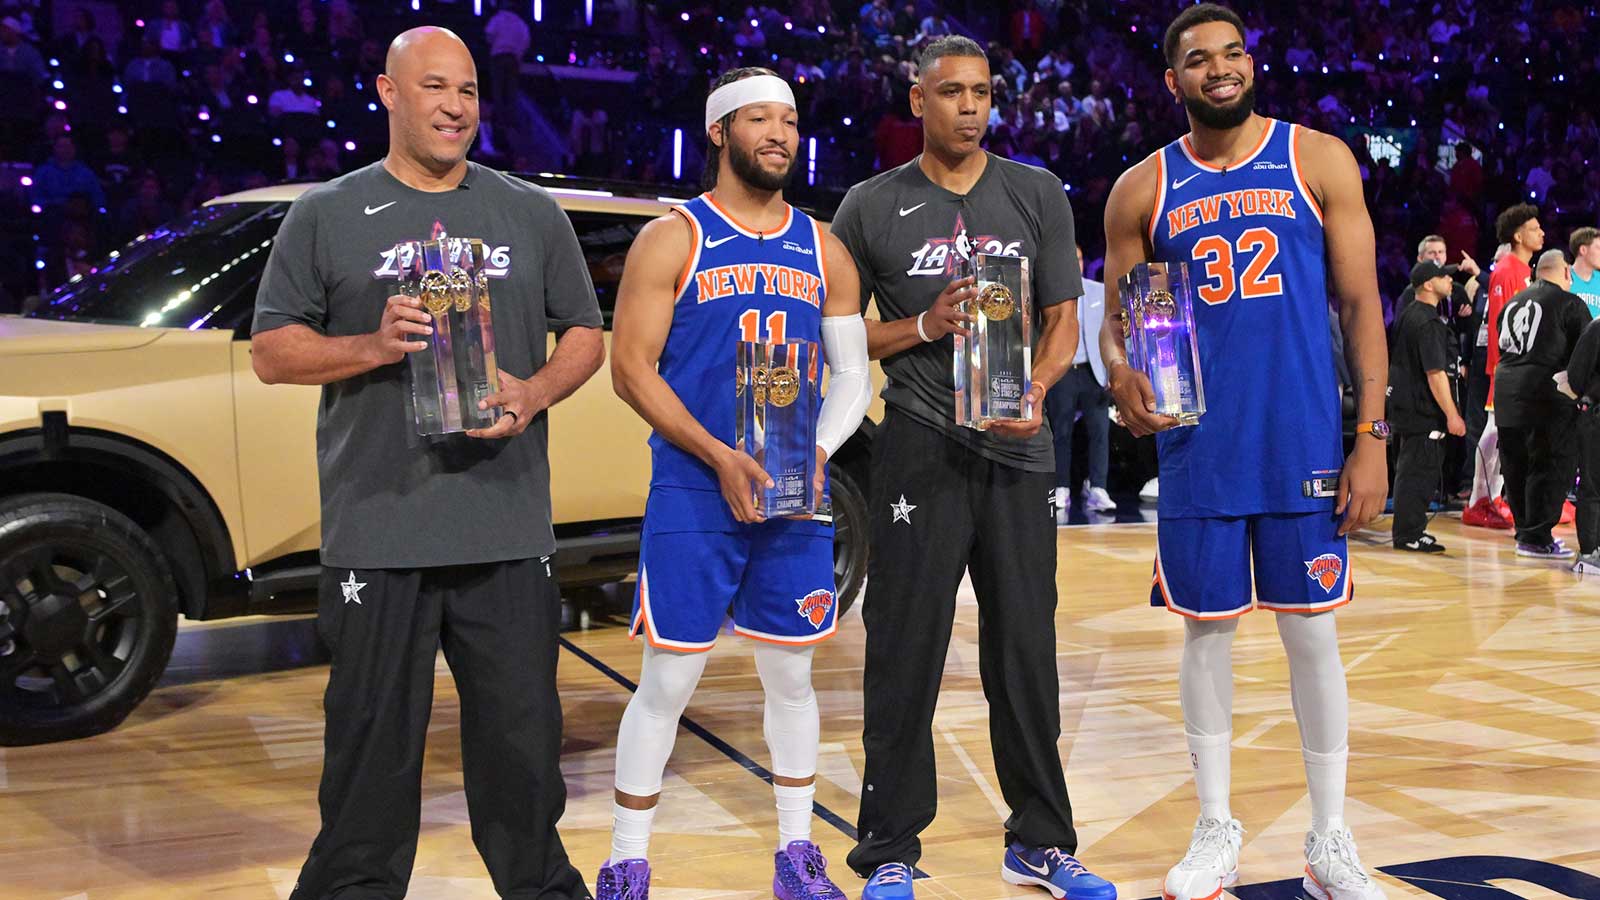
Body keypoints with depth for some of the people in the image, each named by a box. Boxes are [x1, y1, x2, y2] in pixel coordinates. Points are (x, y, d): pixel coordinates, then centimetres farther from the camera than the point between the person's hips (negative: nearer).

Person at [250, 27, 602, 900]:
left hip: (507, 526, 2)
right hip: (376, 528, -1)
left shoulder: (531, 213, 12)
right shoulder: (326, 215, 6)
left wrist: (534, 393, -6)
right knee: (372, 736, 5)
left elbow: (584, 335, 15)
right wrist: (374, 345, -13)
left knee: (522, 729, 8)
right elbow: (271, 351, 5)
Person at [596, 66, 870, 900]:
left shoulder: (823, 250, 11)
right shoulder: (673, 239, -2)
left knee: (792, 675, 12)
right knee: (667, 678, -1)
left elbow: (853, 372, 12)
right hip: (693, 495, -4)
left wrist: (818, 451, -7)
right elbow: (630, 368, -7)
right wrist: (721, 458, -15)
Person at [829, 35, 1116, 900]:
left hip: (1017, 447, 2)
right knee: (905, 654, 0)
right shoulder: (871, 207, 3)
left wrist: (1037, 389, -13)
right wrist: (922, 327, -11)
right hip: (919, 448, -2)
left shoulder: (1037, 195, 8)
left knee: (1025, 650, 8)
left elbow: (1063, 318, 6)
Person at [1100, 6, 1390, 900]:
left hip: (1305, 445, -1)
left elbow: (1361, 302, 0)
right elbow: (1116, 318, 9)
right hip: (1197, 447, 1)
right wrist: (1121, 374, -15)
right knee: (1207, 631, 7)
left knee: (1313, 632, 4)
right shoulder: (1143, 189, 5)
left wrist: (1372, 434, -6)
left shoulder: (1318, 159, 2)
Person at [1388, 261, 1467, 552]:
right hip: (1423, 411, -10)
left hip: (1403, 405, 10)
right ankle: (1408, 535, -3)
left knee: (1408, 469, 15)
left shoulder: (1407, 316, 13)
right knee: (1419, 471, -6)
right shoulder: (1428, 323, -18)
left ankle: (1407, 530, 23)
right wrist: (1451, 415, -20)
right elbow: (1435, 373, -22)